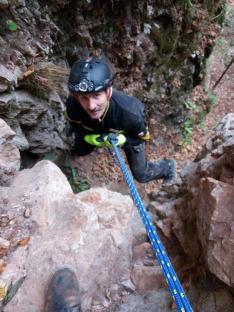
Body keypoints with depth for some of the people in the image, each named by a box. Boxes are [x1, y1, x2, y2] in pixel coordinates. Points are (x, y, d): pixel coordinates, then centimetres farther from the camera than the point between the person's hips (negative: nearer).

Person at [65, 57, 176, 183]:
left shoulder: (131, 112, -46)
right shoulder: (72, 105, -39)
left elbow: (143, 137, -23)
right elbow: (75, 124, -13)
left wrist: (121, 140, -40)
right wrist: (90, 138, -31)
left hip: (129, 136, -2)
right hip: (97, 131, 3)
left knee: (141, 175, 8)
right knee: (80, 151, 26)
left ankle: (167, 166, 40)